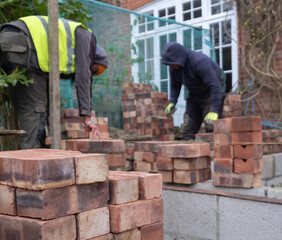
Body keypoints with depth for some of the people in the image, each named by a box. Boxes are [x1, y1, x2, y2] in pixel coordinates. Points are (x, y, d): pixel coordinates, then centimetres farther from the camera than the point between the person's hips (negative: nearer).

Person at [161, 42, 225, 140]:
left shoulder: (199, 62, -31)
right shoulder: (174, 67, -8)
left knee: (211, 126, -15)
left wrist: (214, 111, -40)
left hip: (210, 95, -7)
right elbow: (174, 85, 10)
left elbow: (215, 85, -35)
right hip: (194, 96, 7)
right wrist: (172, 102, -6)